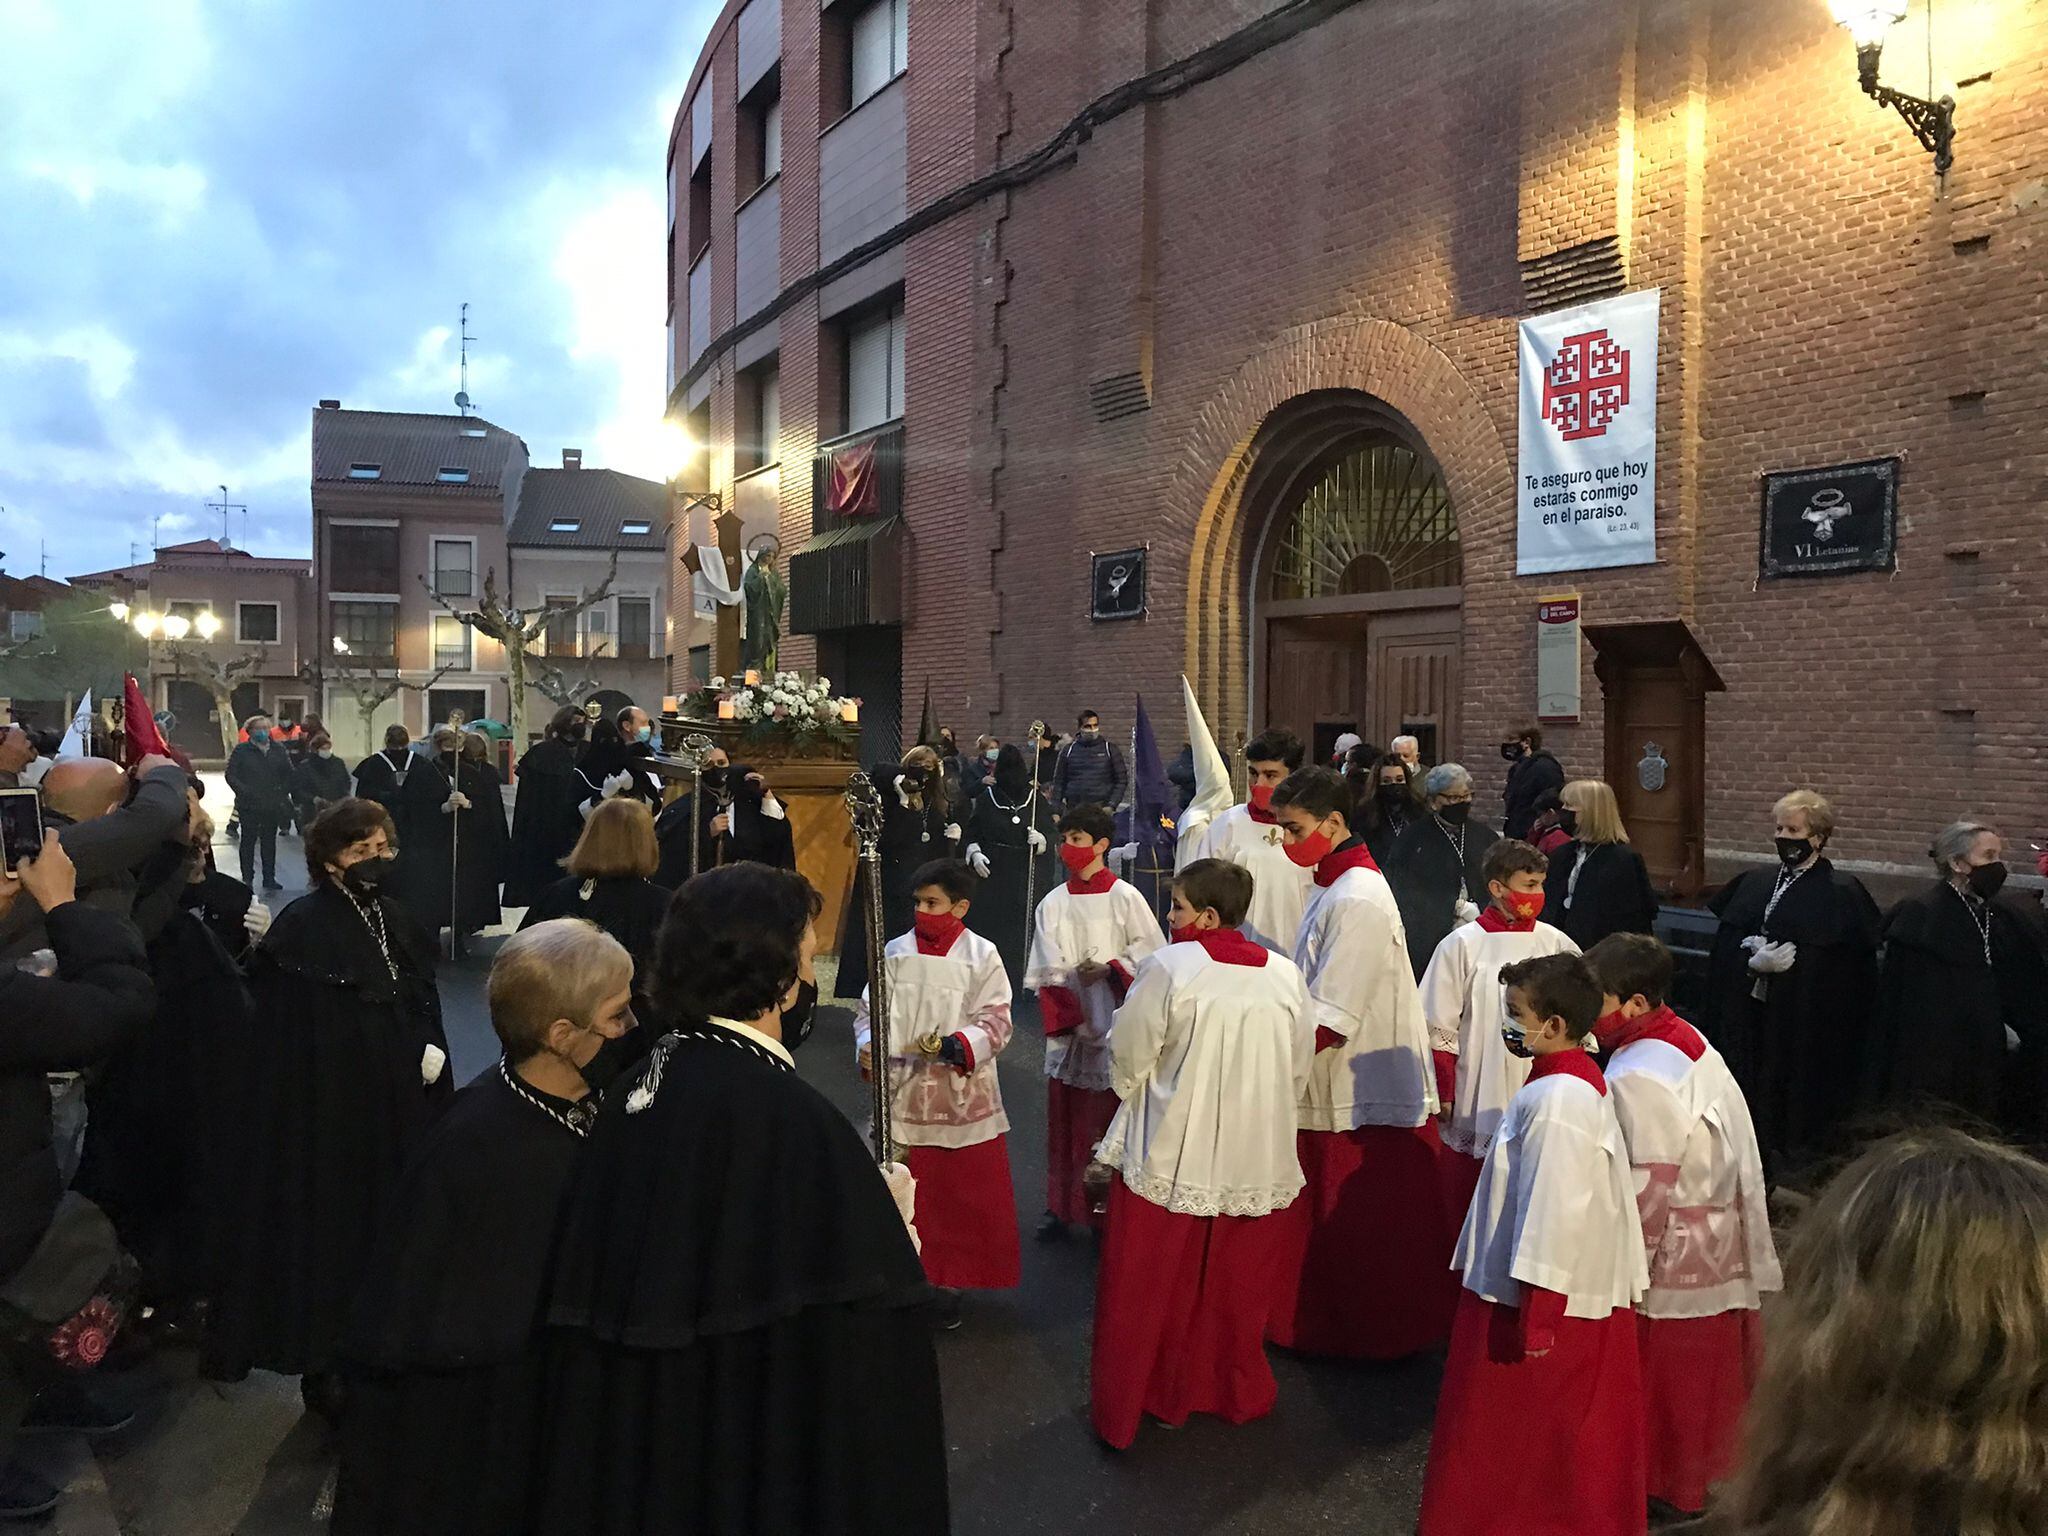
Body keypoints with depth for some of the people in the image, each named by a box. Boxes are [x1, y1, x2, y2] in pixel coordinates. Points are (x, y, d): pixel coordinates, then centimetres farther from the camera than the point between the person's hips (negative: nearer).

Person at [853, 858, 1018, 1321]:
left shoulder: (981, 955, -4)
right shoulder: (896, 952, 3)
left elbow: (995, 1021, -9)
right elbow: (870, 1010, 6)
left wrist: (955, 1045, -25)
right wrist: (867, 1045, -15)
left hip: (964, 1097, -2)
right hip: (905, 1093, 2)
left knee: (965, 1194, 6)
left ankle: (950, 1284, 23)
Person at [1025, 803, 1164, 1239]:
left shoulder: (1124, 898, -3)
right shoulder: (1052, 904, 5)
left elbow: (1151, 947, -3)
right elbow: (1047, 973, 1)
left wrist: (1109, 968, -15)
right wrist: (1071, 1020, -9)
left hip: (1116, 1027, -3)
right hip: (1068, 1028, 3)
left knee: (1112, 1115, 2)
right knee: (1064, 1117, 8)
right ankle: (1061, 1204, 19)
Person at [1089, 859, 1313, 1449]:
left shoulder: (1169, 969, -16)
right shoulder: (1285, 976, -3)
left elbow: (1129, 1057, -10)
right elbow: (1298, 1072, 5)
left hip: (1170, 1157, -4)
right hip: (1257, 1161, 4)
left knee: (1148, 1294, 11)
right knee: (1236, 1289, 22)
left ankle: (1126, 1406, 23)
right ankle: (1237, 1392, 38)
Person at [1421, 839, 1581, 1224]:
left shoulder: (1555, 944, 1)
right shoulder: (1463, 945, -5)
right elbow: (1440, 1029, -2)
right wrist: (1444, 1095, -2)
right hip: (1477, 1105, -2)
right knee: (1466, 1207, 9)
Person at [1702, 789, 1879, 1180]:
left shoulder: (1842, 893, -2)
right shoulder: (1752, 884, 12)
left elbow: (1843, 968, -8)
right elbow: (1722, 950, 7)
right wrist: (1754, 963, -11)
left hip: (1805, 1028, -4)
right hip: (1745, 1027, 4)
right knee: (1747, 1106, 5)